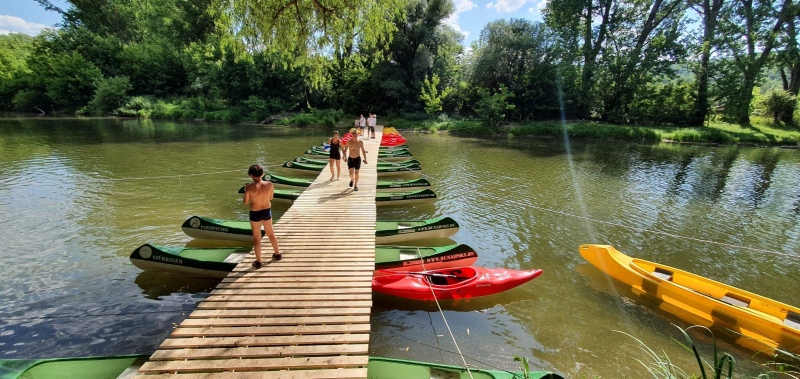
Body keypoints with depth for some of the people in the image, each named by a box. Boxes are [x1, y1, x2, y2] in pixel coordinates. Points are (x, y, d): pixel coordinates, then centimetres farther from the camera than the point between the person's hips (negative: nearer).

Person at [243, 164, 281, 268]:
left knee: (256, 237, 12)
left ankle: (258, 261, 20)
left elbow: (246, 202, -8)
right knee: (270, 233, 23)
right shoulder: (269, 184, -13)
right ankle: (277, 254, 39)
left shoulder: (249, 187, -19)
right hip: (267, 211, 3)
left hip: (255, 213, -3)